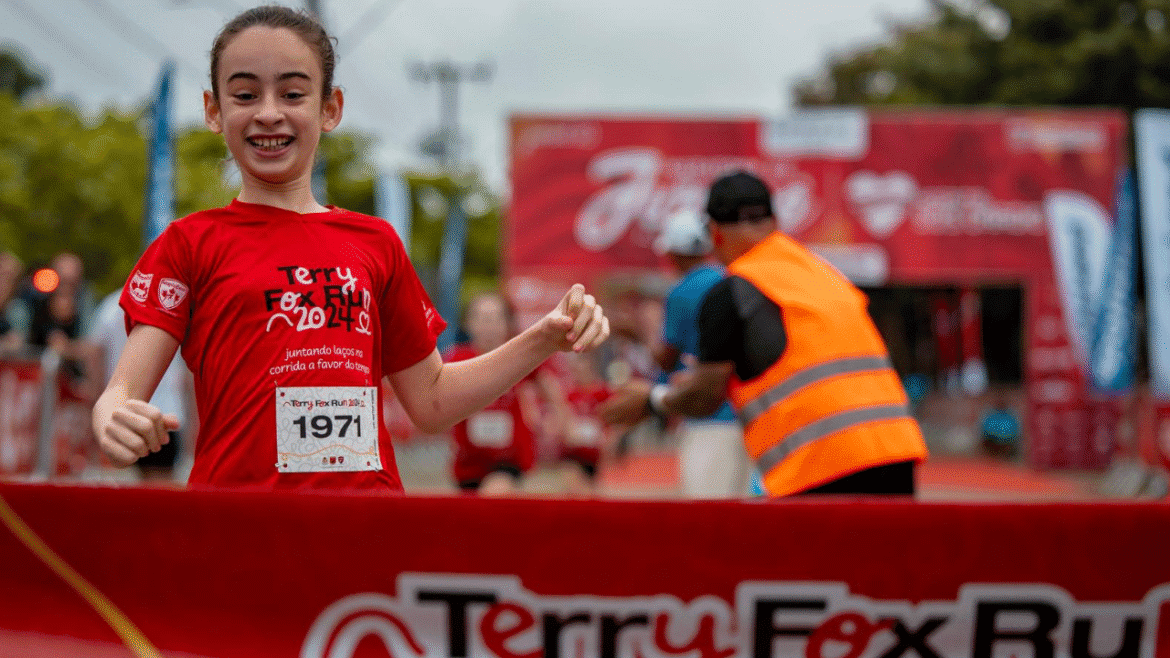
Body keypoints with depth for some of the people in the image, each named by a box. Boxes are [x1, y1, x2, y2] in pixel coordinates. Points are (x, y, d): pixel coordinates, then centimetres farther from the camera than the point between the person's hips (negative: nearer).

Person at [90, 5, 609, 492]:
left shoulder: (375, 243, 13)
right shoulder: (191, 243, 4)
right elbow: (122, 392, -5)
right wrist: (115, 425, -28)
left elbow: (431, 400, 19)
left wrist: (544, 339, 9)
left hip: (367, 488, 4)